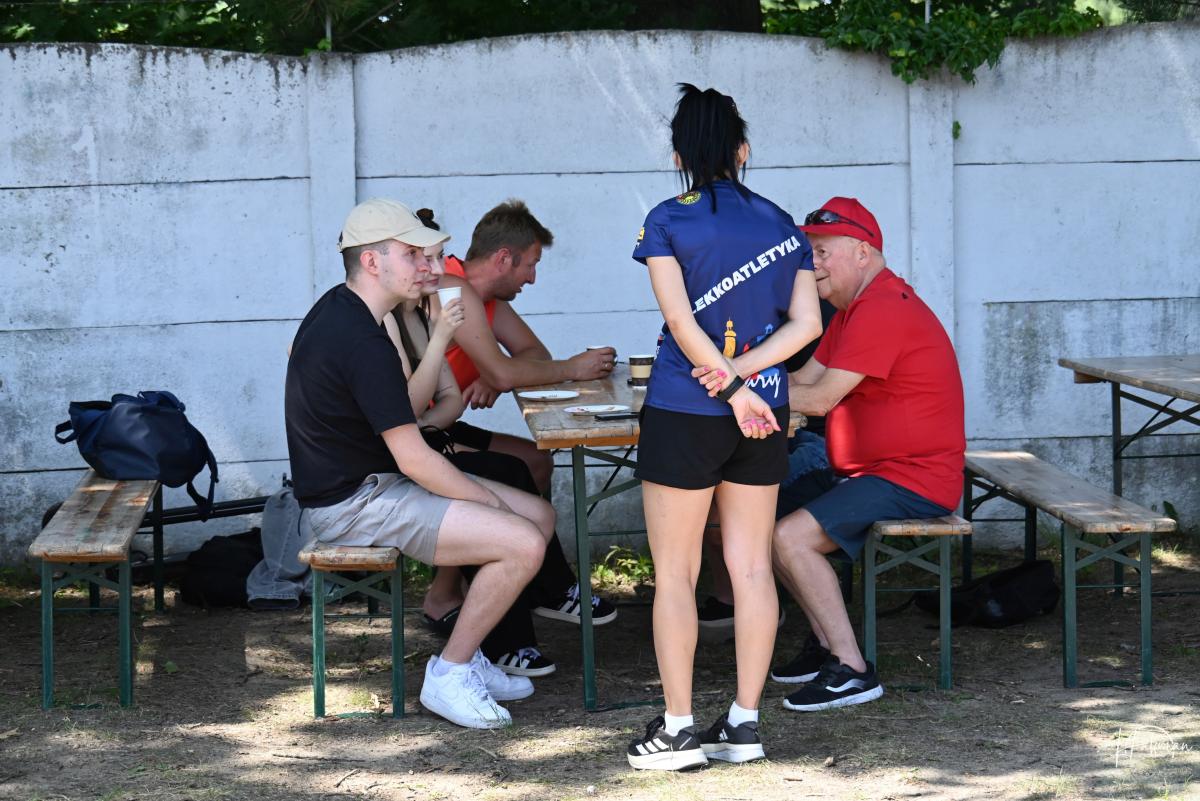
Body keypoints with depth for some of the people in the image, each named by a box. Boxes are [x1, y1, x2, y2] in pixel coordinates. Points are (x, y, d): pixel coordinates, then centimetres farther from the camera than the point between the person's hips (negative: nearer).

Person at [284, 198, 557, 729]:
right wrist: (488, 501, -10)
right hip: (351, 506, -11)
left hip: (367, 483, 11)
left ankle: (464, 657, 15)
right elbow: (413, 459, -21)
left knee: (540, 515, 9)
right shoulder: (363, 342, -24)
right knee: (523, 543, -21)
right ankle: (449, 676, -6)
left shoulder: (338, 309, 10)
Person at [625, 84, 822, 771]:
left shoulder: (669, 222, -5)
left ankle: (679, 728, 5)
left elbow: (682, 322, -14)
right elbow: (806, 323, 0)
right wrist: (742, 374, -5)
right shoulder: (783, 225, 7)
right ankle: (745, 724, 11)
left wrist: (729, 388, -11)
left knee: (675, 571, 3)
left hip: (685, 414, -4)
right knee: (753, 566, 8)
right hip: (765, 416, 4)